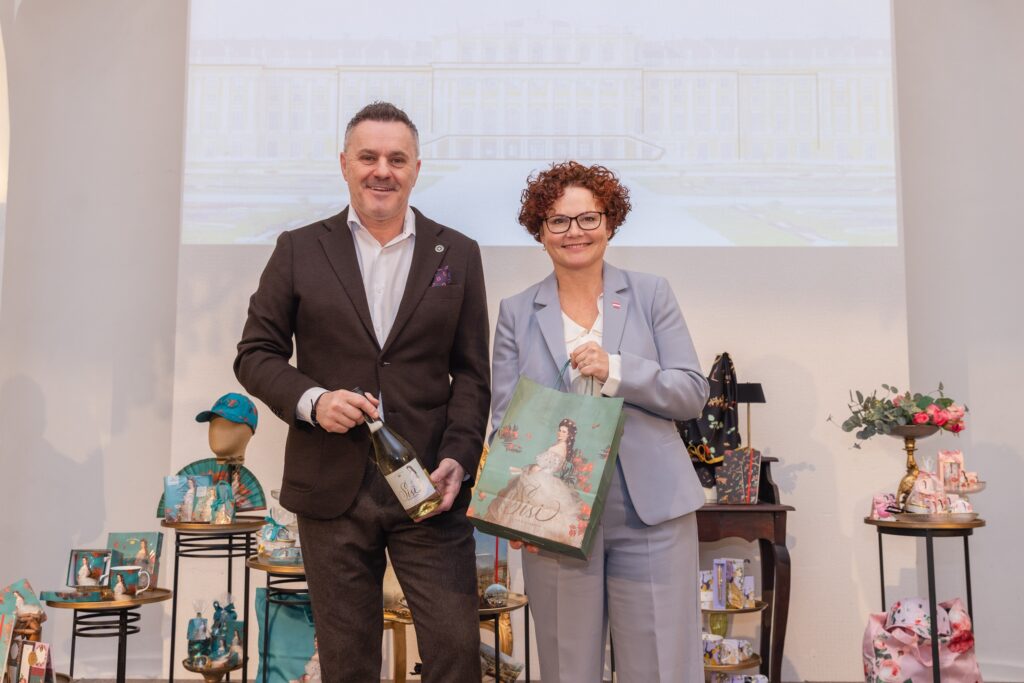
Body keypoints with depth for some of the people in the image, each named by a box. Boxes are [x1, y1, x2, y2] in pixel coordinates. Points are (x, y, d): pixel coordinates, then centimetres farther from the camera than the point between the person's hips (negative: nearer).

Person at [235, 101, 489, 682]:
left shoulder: (458, 254, 7)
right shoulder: (299, 250, 5)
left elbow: (473, 374, 5)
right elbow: (256, 354, 6)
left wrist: (458, 460, -9)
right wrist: (311, 400, -13)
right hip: (332, 488, 1)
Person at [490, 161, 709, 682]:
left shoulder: (651, 295, 7)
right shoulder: (516, 312, 8)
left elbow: (692, 393, 1)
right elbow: (504, 418, 3)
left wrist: (616, 370, -16)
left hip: (651, 514, 0)